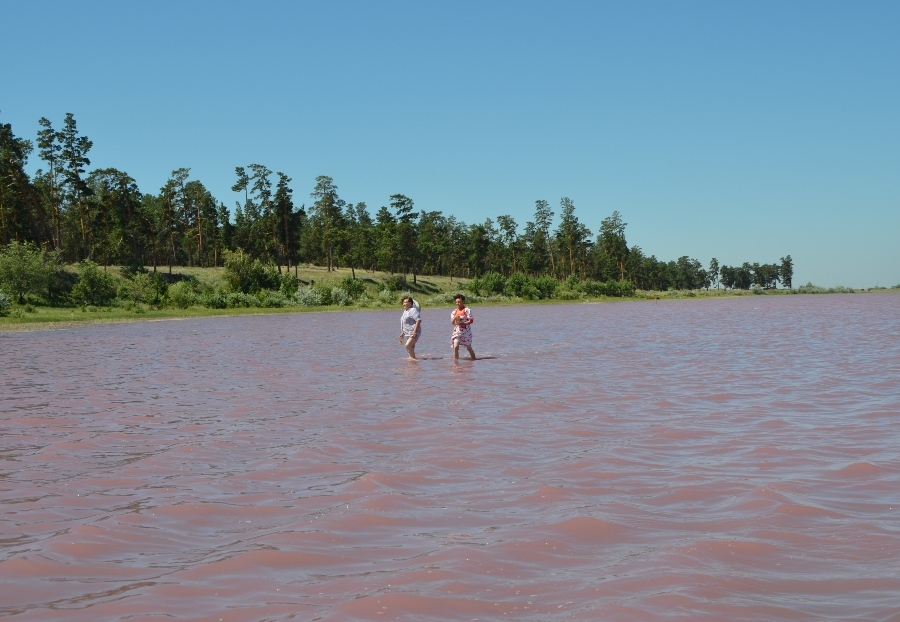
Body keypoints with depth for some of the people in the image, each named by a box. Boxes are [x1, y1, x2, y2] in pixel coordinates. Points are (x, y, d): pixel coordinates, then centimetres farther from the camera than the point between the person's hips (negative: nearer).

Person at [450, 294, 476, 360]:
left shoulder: (467, 310, -7)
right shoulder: (454, 311, 9)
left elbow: (471, 320, -12)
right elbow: (452, 322, 10)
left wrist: (462, 323, -24)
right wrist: (454, 319, -13)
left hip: (466, 331, -4)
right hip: (457, 331, 4)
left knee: (469, 348, 8)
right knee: (455, 347, -11)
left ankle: (474, 360, 26)